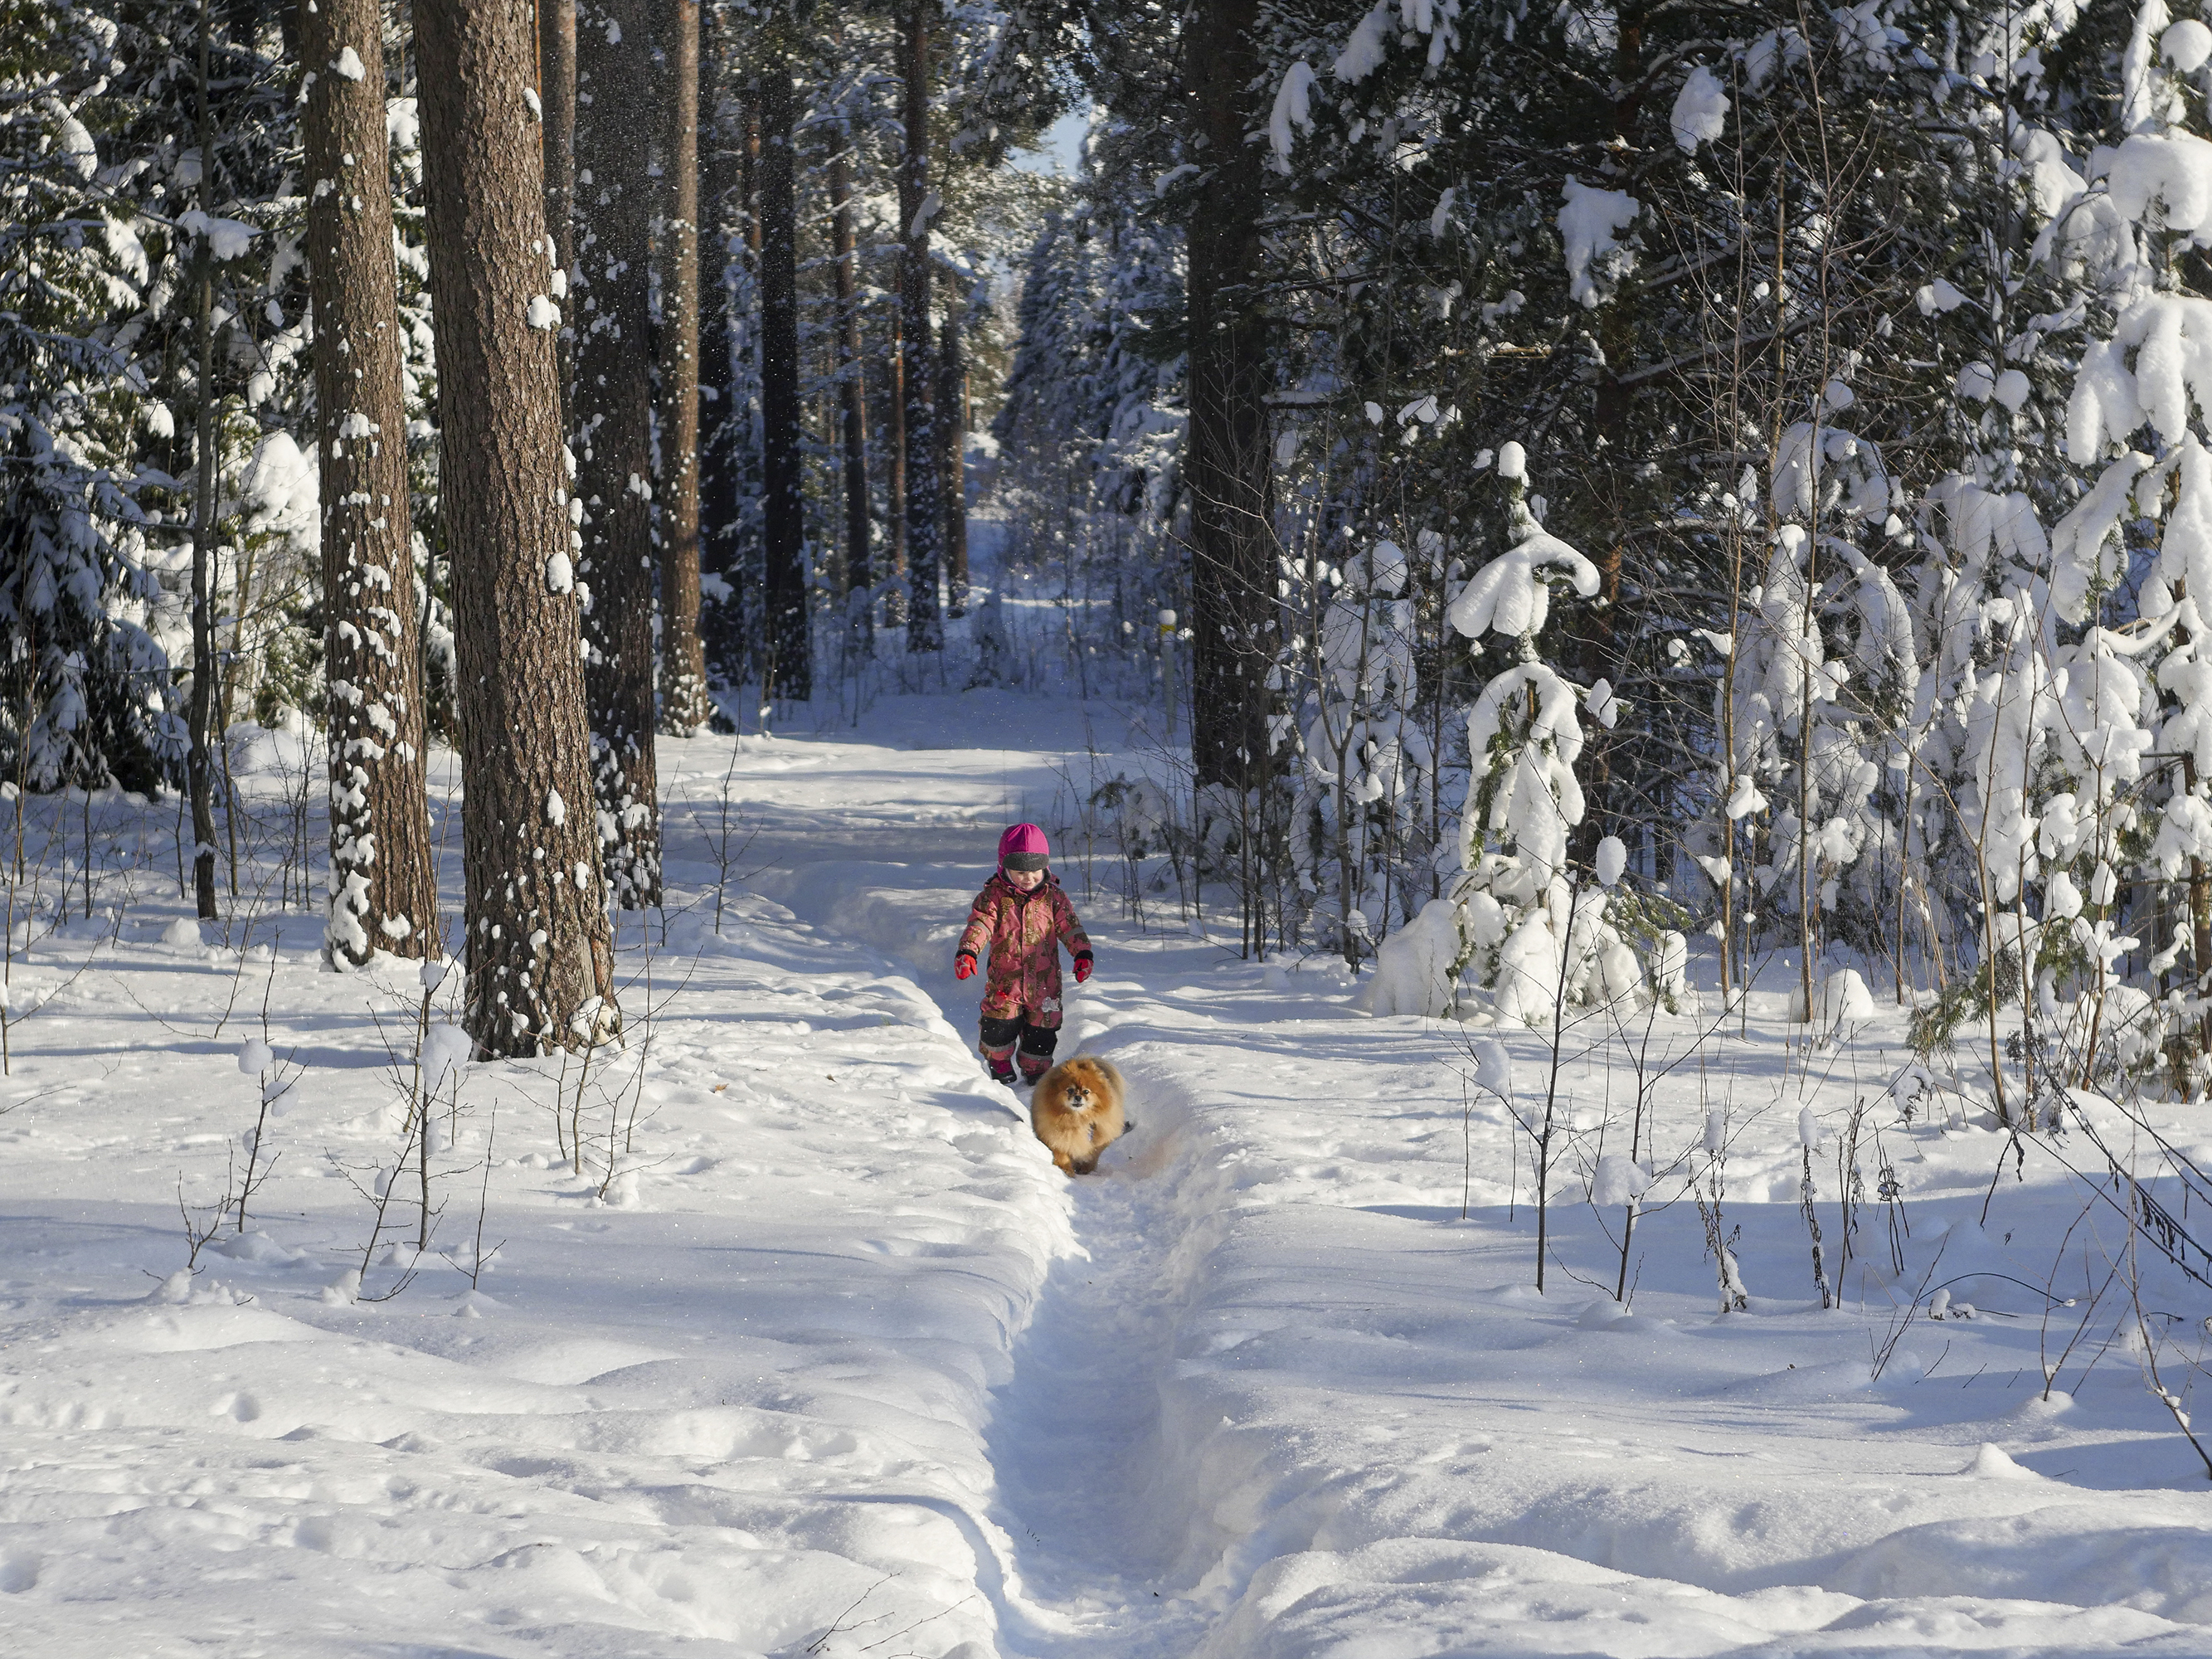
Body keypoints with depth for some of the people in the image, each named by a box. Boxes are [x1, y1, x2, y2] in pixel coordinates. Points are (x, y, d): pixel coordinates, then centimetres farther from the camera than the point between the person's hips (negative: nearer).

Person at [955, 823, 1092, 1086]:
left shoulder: (1053, 897, 1)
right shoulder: (993, 897, -5)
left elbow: (1070, 927, 2)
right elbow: (979, 924, -17)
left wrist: (1082, 954, -13)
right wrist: (967, 951, -34)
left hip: (1044, 980, 2)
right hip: (1004, 979, -2)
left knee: (1042, 1029, 6)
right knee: (1000, 1025, -1)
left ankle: (1036, 1070, 28)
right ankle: (1000, 1064, 26)